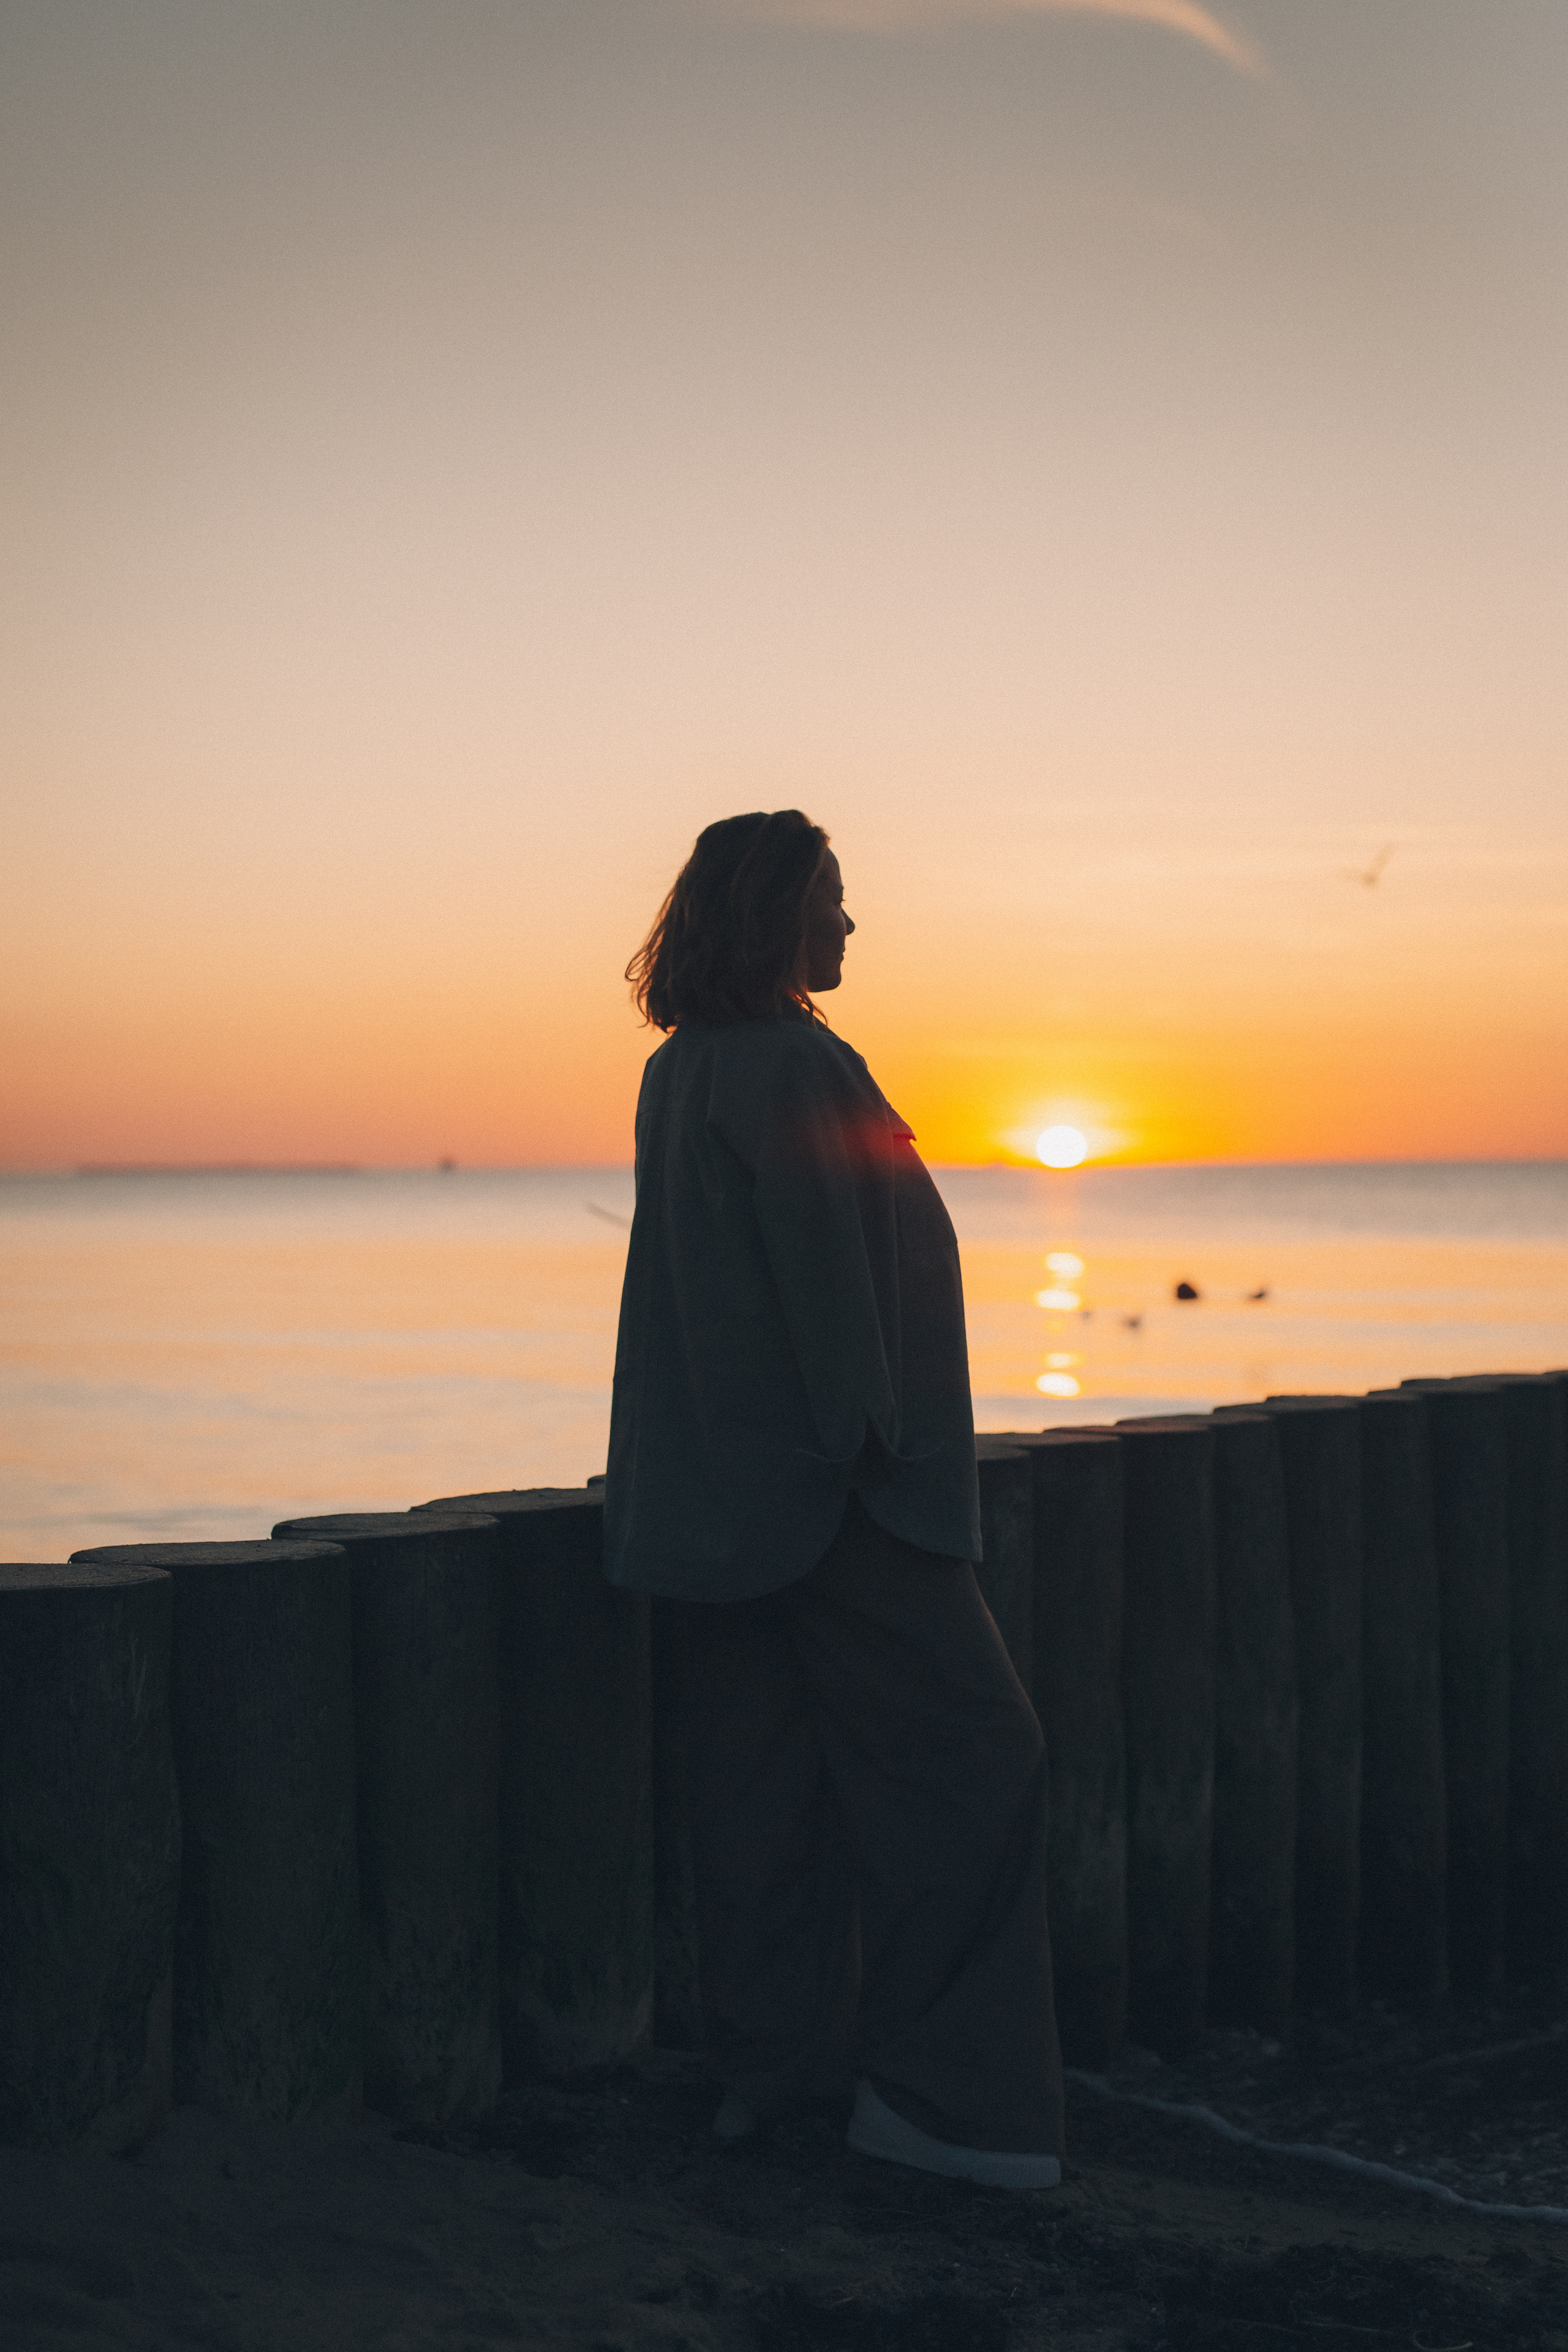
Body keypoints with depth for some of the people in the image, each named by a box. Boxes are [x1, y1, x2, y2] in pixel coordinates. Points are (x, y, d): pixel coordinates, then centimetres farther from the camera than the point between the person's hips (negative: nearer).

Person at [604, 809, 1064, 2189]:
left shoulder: (679, 1074, 13)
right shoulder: (791, 1069, -16)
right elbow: (828, 1277, -19)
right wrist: (878, 1446, -15)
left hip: (728, 1489, 10)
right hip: (826, 1492, -10)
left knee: (767, 1776, 12)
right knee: (976, 1759, -4)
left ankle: (771, 2064, 18)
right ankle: (926, 2084, -3)